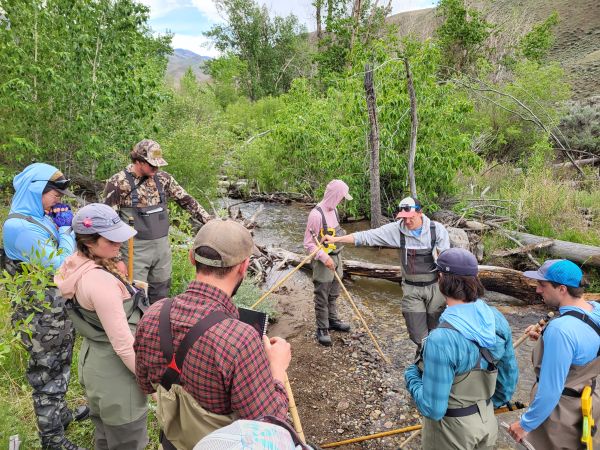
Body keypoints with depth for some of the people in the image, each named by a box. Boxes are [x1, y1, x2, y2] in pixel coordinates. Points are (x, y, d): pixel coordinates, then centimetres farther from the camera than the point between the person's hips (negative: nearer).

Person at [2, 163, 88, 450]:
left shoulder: (41, 219, 4)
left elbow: (65, 256, 15)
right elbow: (61, 266, -25)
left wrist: (64, 227, 3)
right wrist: (65, 228, -18)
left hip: (59, 310, 9)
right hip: (42, 318, -9)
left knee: (59, 368, 25)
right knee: (46, 375, 8)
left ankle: (60, 414, 46)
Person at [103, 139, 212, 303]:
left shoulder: (163, 178, 3)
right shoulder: (118, 183, -10)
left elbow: (186, 200, 10)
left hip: (162, 246, 5)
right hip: (136, 249, -4)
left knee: (161, 295, 15)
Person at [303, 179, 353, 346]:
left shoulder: (333, 209, 5)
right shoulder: (317, 214, -21)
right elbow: (308, 243, -18)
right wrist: (324, 258, -26)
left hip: (336, 257, 8)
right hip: (323, 261, -8)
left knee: (333, 294, 21)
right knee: (322, 298, 4)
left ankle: (333, 320, 38)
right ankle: (322, 329, 17)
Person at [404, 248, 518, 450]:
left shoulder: (441, 339, -33)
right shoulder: (496, 319, -12)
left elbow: (433, 408, -26)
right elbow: (510, 374, 3)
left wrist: (411, 375, -9)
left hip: (452, 432, -5)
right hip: (488, 421, 6)